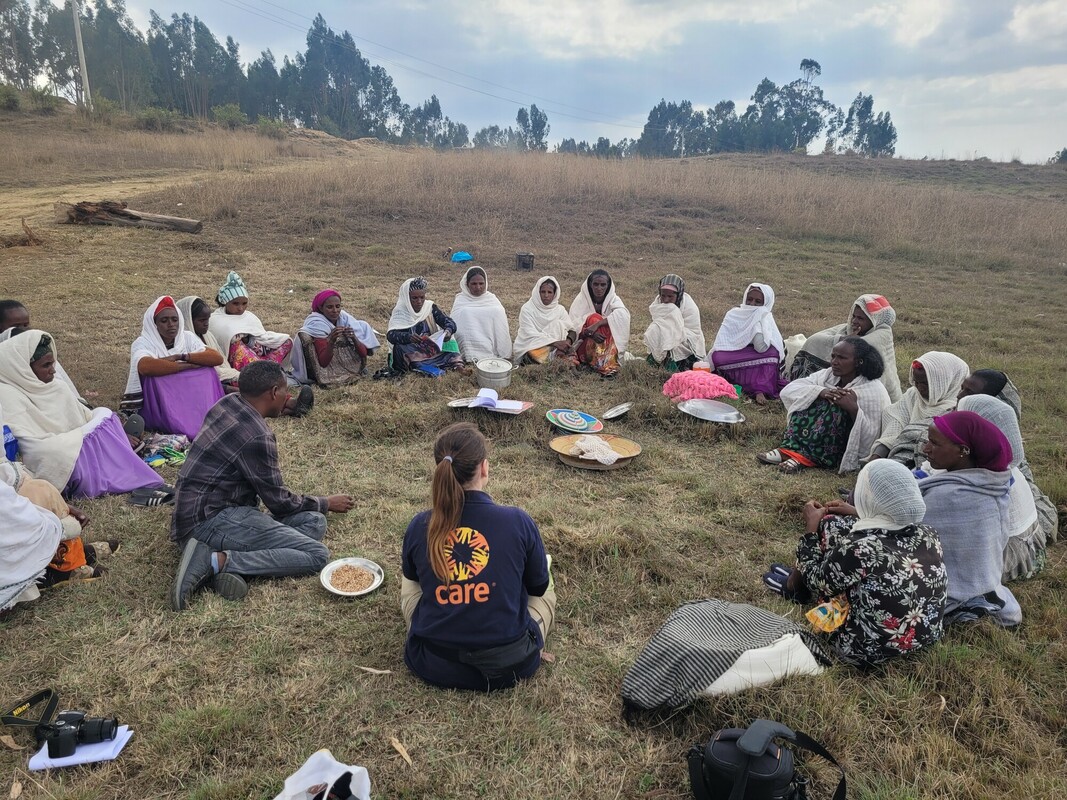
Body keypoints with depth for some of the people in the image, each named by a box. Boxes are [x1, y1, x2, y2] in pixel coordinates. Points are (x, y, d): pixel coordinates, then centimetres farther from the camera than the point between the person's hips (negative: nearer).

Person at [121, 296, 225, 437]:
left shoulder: (188, 337, 7)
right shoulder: (142, 343, -5)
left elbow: (218, 358, -9)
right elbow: (145, 367, -31)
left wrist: (180, 356, -19)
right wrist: (189, 365, -23)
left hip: (190, 397, 3)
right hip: (157, 404, -3)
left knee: (207, 372, -19)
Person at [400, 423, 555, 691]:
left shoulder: (419, 527, -11)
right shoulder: (519, 522, -17)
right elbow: (538, 586, 2)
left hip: (434, 667, 2)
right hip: (509, 667, -1)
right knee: (546, 590, 27)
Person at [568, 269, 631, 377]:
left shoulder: (613, 299, -2)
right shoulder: (582, 299, -4)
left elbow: (623, 315, -25)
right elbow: (574, 325, -14)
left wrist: (597, 324, -35)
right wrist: (588, 332, -35)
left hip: (610, 343, 1)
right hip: (585, 345, -1)